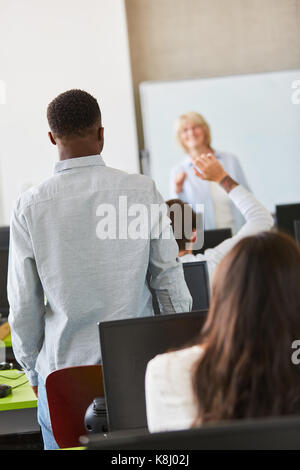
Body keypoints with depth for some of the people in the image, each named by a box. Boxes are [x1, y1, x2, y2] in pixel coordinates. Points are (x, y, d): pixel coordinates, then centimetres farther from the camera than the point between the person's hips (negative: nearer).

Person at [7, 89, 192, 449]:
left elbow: (23, 307, -3)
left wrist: (33, 370, 12)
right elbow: (170, 280, -3)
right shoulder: (142, 191, -7)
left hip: (63, 371, 0)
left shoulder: (30, 207, -7)